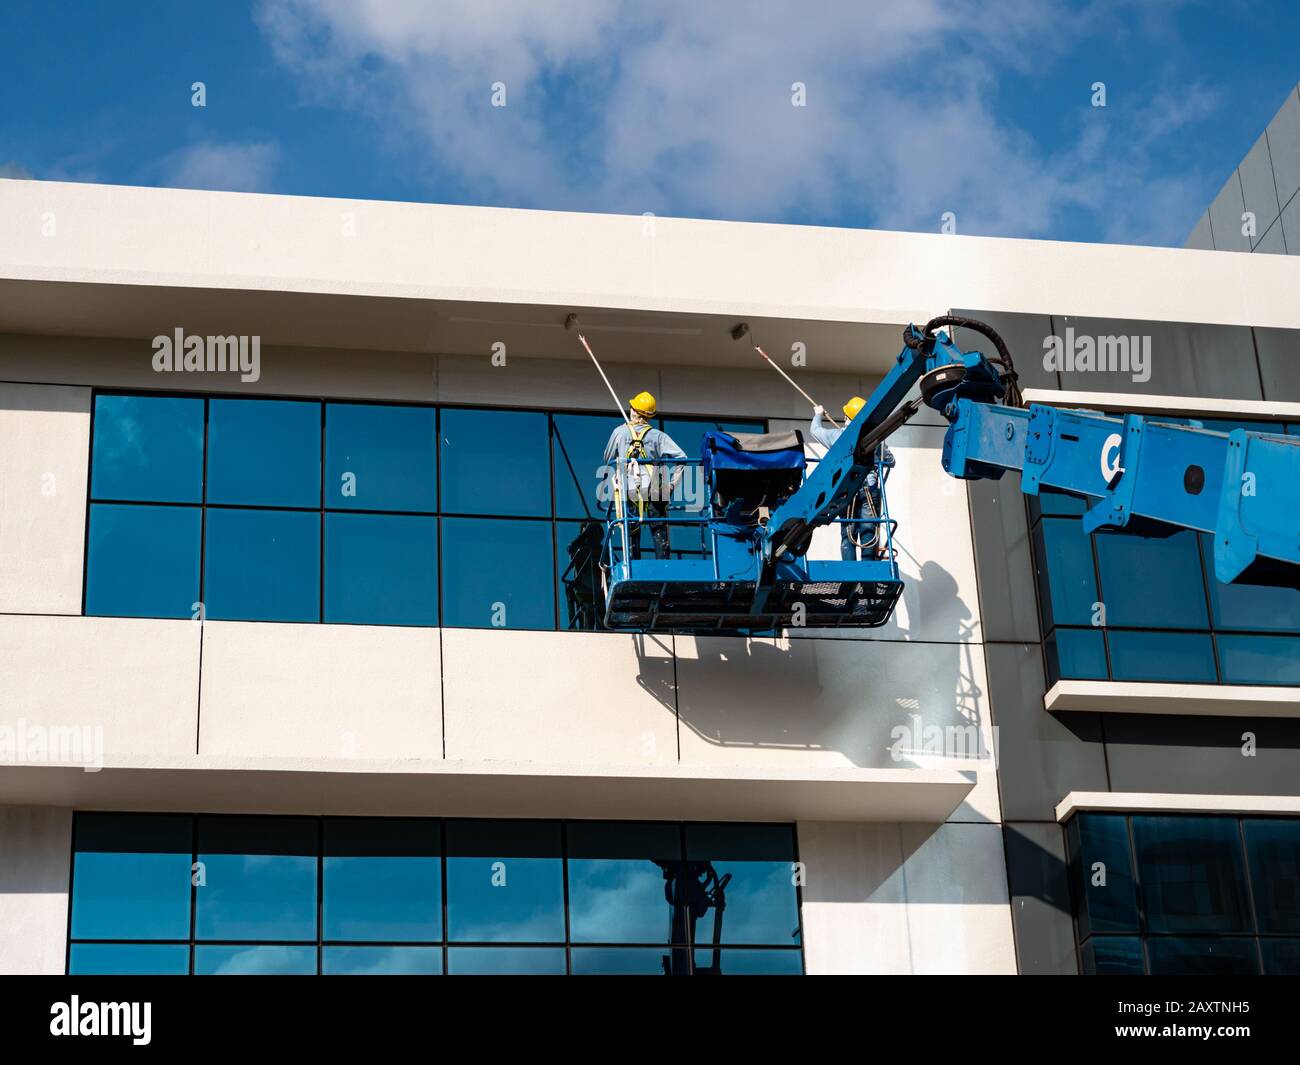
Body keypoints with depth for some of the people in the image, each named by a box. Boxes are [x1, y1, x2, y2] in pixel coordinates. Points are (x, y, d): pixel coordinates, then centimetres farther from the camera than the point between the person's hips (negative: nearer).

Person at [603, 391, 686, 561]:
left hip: (628, 489, 0)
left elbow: (608, 460, 16)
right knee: (660, 533, 3)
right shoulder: (658, 435, 6)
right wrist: (672, 484, 1)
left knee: (631, 534, 4)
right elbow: (682, 457, -2)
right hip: (654, 488, 0)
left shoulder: (620, 432, 6)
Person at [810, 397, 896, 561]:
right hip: (870, 490, 0)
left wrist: (818, 415, 40)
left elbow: (815, 430, 20)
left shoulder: (838, 436, 3)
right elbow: (890, 461, 16)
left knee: (848, 535, 2)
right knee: (869, 533, 0)